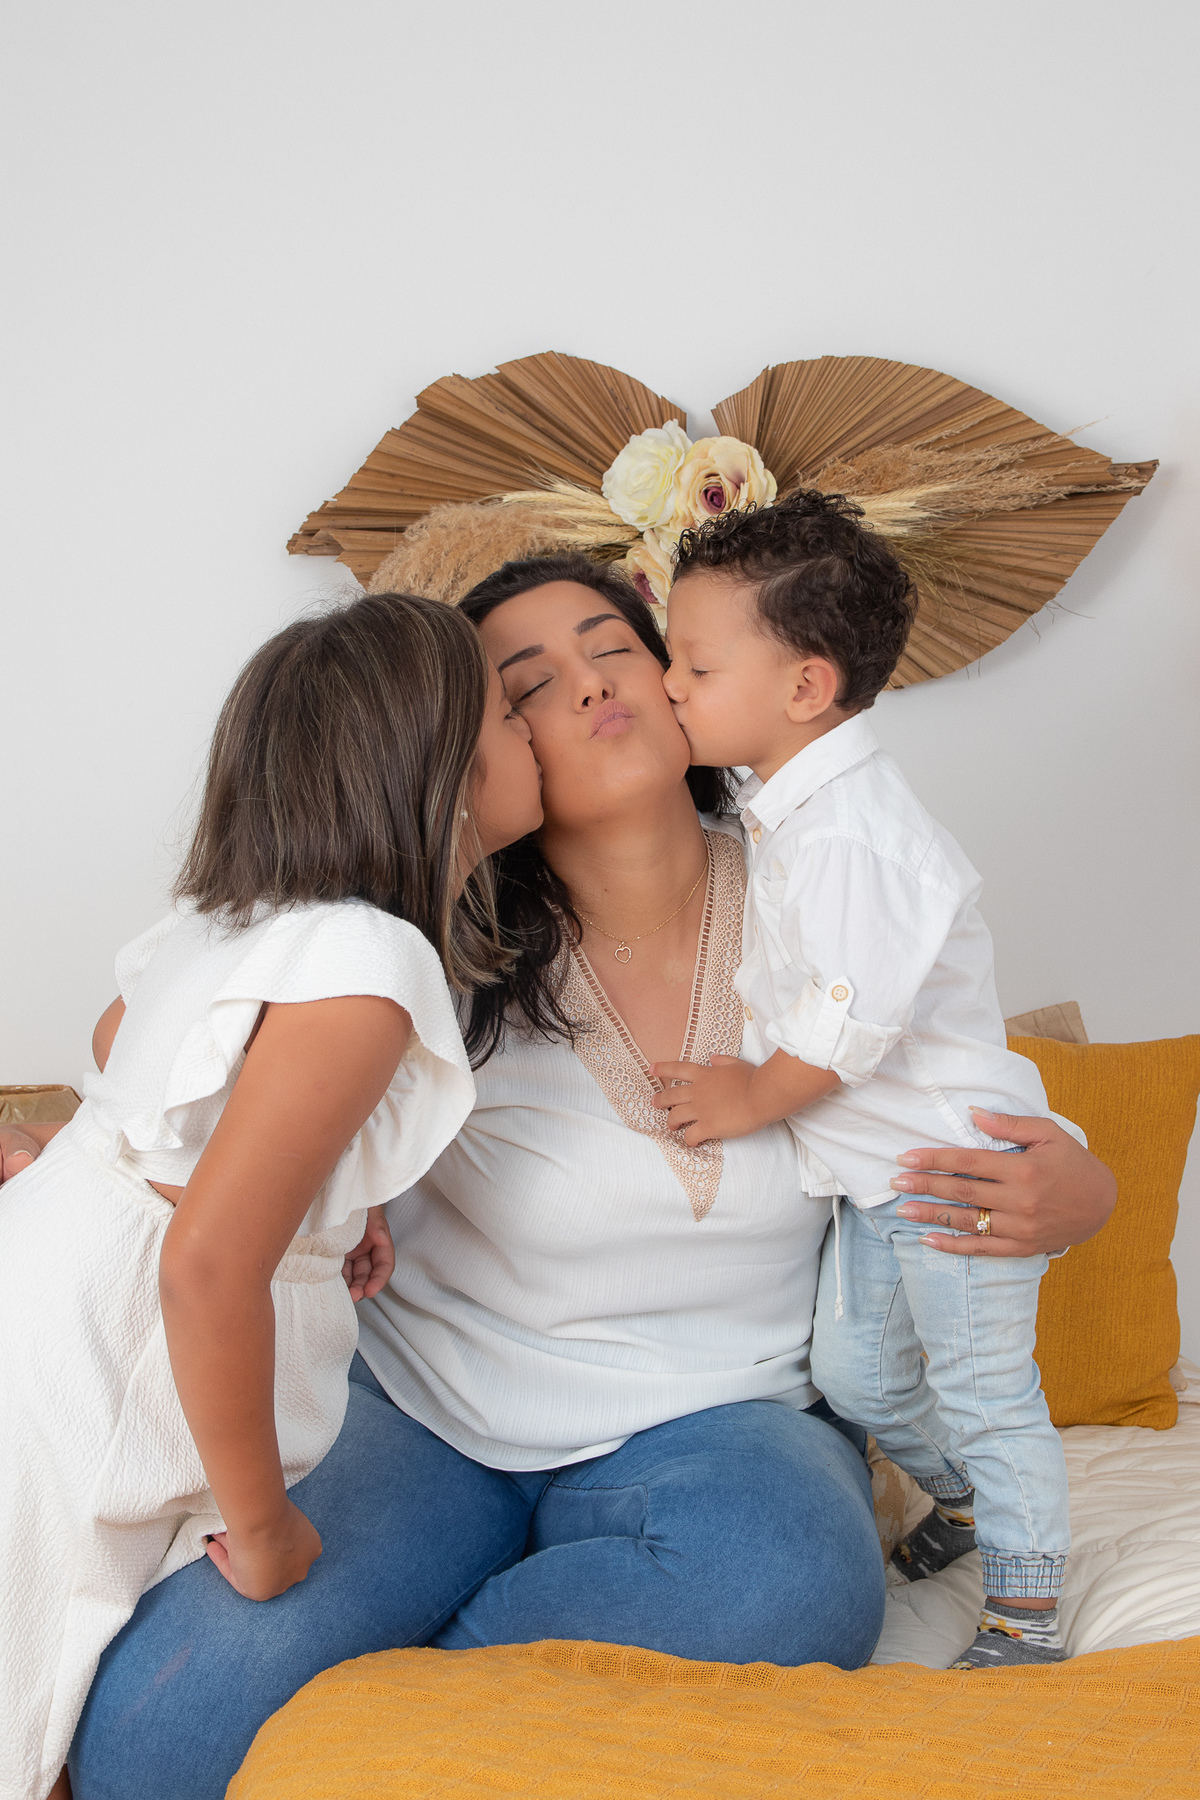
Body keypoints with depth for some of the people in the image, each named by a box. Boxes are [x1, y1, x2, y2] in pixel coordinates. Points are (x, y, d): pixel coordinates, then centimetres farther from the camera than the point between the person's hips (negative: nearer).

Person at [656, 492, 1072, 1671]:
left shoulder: (853, 834, -26)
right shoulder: (784, 806, 6)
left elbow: (851, 1022, -26)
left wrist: (747, 1099, -13)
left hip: (956, 1164, -9)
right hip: (874, 1171, 9)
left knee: (982, 1390, 3)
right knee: (850, 1371, 16)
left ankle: (1024, 1607, 20)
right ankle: (966, 1497, 41)